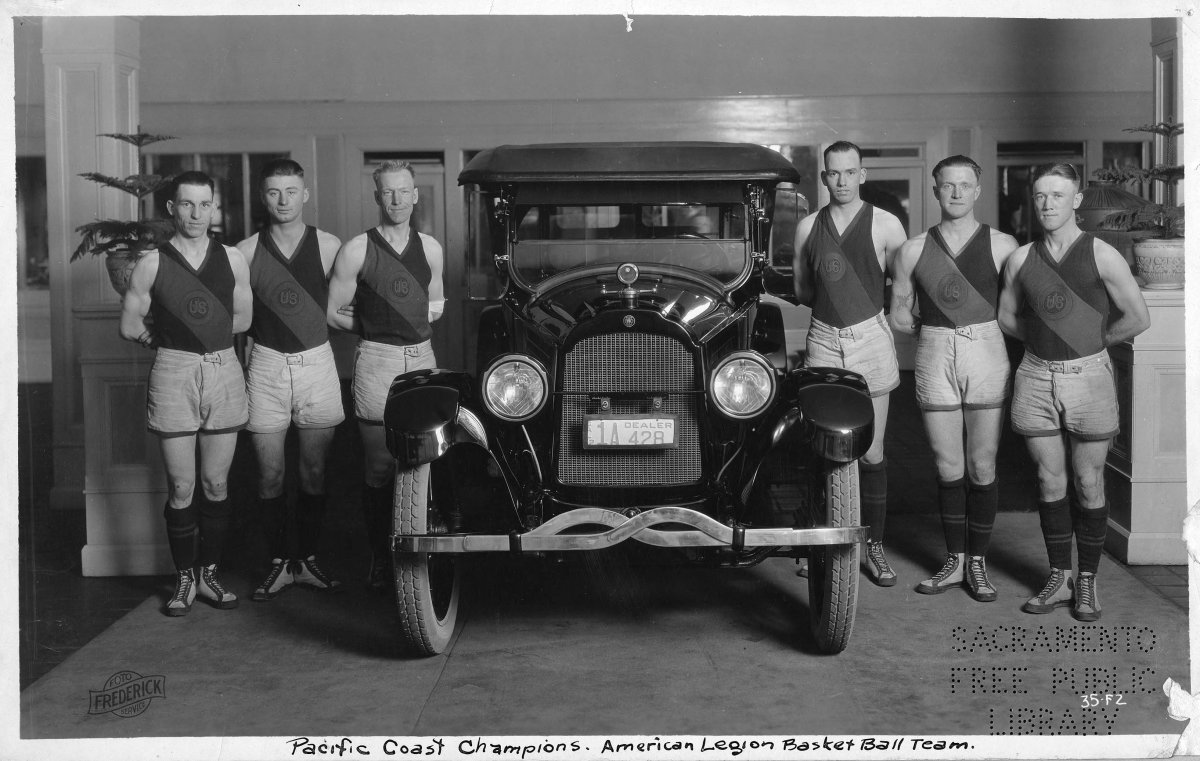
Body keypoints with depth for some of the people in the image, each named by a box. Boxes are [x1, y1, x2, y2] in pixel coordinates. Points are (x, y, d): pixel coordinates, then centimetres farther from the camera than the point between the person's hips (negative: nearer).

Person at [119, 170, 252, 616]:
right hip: (173, 375, -2)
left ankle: (209, 574, 17)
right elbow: (130, 327, 6)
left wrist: (179, 331, 9)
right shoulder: (151, 265, 0)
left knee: (216, 485, 6)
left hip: (223, 371, 2)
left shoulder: (232, 260, 6)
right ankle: (185, 579, 12)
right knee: (181, 488, 0)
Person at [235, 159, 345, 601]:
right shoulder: (246, 252, 0)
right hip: (266, 366, 0)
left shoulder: (328, 247, 1)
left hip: (317, 364, 0)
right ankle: (280, 563, 14)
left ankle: (307, 560, 19)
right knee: (271, 474, 2)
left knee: (313, 471, 6)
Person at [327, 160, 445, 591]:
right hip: (376, 362, -3)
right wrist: (374, 327, 5)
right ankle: (379, 559, 7)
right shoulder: (356, 250, 0)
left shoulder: (429, 248, 12)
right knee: (379, 469, -3)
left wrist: (397, 320, 8)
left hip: (422, 359, 3)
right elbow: (334, 314, 3)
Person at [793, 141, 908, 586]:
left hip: (870, 338, -2)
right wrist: (834, 302, 7)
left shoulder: (885, 225, 1)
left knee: (870, 452, -1)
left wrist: (863, 303, -1)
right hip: (824, 341, 2)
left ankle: (874, 546, 10)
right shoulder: (808, 227, 10)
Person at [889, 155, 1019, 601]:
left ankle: (978, 564, 15)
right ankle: (954, 562, 18)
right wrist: (942, 332, 9)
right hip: (934, 360, 1)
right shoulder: (913, 250, 6)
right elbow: (899, 316, 14)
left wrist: (980, 331, 3)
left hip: (986, 356, -1)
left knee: (982, 468, 2)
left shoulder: (1002, 246, 2)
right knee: (948, 469, 6)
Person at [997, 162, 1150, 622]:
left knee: (1088, 484, 3)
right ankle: (1058, 579, 18)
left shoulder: (1101, 256, -5)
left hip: (1088, 377, -3)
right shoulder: (1021, 259, 5)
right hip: (1036, 378, 3)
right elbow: (1006, 317, 18)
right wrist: (1048, 338, 8)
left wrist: (1089, 342, 4)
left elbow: (1137, 318, -3)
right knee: (1050, 483, 7)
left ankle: (1087, 581, 15)